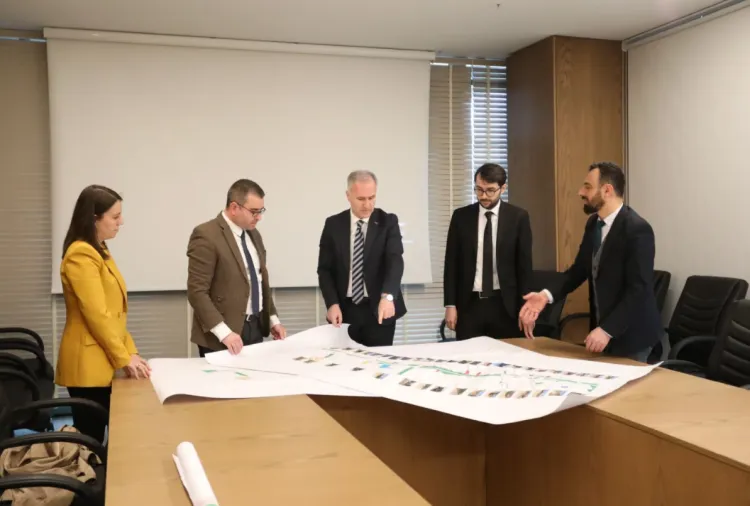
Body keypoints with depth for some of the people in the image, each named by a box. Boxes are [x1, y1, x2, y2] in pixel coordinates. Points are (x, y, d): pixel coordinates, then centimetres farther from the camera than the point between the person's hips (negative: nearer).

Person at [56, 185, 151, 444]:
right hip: (89, 364, -9)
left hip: (103, 363, 9)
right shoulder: (81, 255, -15)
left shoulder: (99, 252, 15)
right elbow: (96, 315, -20)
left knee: (98, 436, 12)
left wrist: (130, 352, 9)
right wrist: (124, 358, -14)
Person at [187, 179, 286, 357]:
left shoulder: (253, 234, 11)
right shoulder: (206, 235, -14)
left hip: (256, 328, 7)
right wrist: (223, 332, -25)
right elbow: (197, 291, -18)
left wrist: (273, 319, 12)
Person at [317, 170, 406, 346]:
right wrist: (332, 303, -9)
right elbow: (325, 269, 4)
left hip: (379, 309, -1)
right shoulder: (333, 225, 3)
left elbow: (395, 260, -17)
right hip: (345, 310, 1)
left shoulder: (388, 222, -3)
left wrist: (387, 296, -33)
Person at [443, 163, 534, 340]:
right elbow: (452, 263, 4)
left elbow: (524, 265, 0)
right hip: (469, 304, 1)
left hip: (505, 304, -1)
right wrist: (450, 305, -1)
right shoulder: (461, 216, 3)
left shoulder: (518, 217, 0)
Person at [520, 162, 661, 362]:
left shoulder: (637, 229, -21)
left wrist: (607, 330, -28)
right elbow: (580, 268, 8)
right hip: (602, 326, 7)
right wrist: (547, 294, -7)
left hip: (630, 334, -7)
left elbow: (639, 289, -24)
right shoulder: (593, 223, 4)